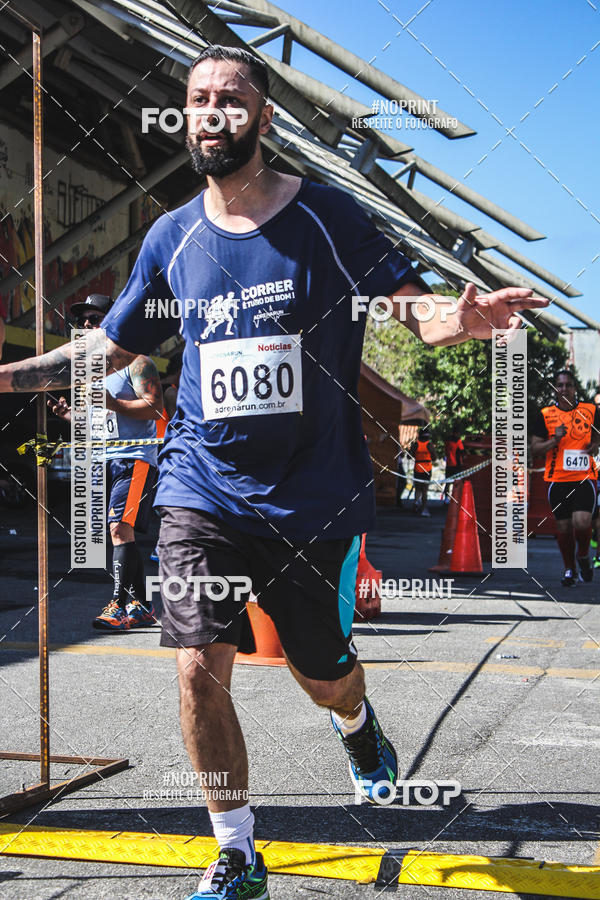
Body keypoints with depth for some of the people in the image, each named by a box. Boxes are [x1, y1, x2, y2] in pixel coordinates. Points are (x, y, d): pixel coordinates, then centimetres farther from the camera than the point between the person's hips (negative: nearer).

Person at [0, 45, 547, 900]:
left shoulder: (328, 215, -3)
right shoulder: (172, 237, 5)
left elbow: (414, 307, -7)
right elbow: (110, 348, 16)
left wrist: (463, 319, -31)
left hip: (316, 494, -1)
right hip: (203, 491, 2)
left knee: (323, 676, 11)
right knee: (200, 669, -8)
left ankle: (357, 722, 51)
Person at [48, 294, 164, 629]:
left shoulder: (135, 361, -4)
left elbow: (155, 408, -14)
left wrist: (111, 403, -22)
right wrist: (70, 414, 6)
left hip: (134, 458, -8)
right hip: (106, 460, 8)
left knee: (120, 527, -18)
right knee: (122, 533, 7)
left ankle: (119, 604, -19)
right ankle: (142, 607, 12)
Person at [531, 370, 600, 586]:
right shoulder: (545, 415, 2)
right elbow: (534, 450, 4)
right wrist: (554, 440, -13)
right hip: (557, 479, 1)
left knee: (582, 522, -17)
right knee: (564, 527, 6)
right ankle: (570, 569, 27)